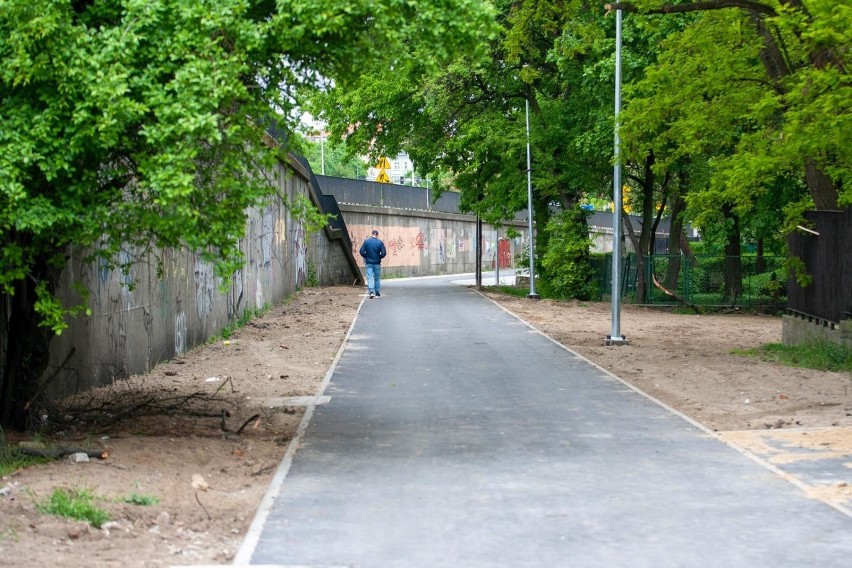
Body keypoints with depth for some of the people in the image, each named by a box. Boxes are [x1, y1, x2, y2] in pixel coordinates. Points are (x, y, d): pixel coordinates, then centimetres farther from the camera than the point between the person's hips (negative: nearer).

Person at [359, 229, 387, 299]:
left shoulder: (366, 242, -4)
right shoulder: (380, 242, -6)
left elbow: (361, 251, -6)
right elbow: (384, 253, -9)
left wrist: (366, 257, 10)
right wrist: (379, 257, 9)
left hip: (369, 263, 0)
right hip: (377, 263, 0)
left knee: (370, 278, -2)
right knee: (377, 278, 11)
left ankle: (371, 292, -21)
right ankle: (377, 293, 16)